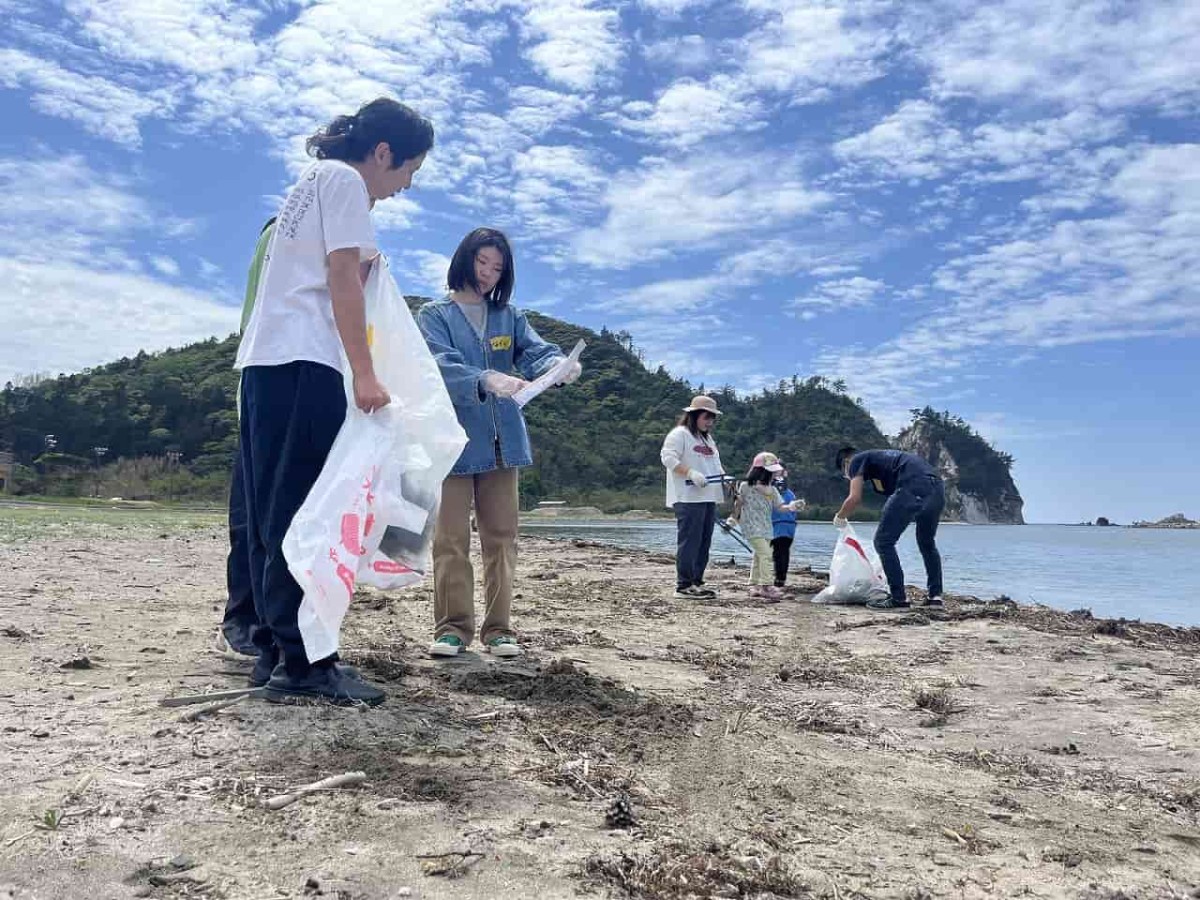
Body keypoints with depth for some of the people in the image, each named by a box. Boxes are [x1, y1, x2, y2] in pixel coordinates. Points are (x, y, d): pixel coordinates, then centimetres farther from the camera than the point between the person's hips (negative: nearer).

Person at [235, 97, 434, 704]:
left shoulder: (311, 179, 27)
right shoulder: (344, 179, -1)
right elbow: (342, 281, -12)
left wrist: (360, 260, 33)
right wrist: (364, 373, -16)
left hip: (266, 360, 10)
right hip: (304, 363, -10)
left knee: (272, 514, 8)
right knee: (304, 513, -12)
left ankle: (275, 651, 12)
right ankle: (302, 663, -11)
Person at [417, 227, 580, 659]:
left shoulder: (509, 316, 13)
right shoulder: (434, 315, 3)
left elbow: (536, 352, -2)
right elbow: (443, 366, -15)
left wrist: (559, 365, -27)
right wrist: (487, 380, -34)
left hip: (502, 442, 3)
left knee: (501, 538, 5)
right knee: (451, 539, -1)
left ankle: (498, 627, 12)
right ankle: (453, 626, 9)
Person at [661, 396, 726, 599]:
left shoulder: (708, 438, 24)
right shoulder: (679, 434, -4)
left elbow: (715, 463, 29)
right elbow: (668, 458, -15)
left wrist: (725, 477, 9)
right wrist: (691, 473, -24)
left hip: (708, 497, 9)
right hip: (688, 498, -9)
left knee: (704, 543, 9)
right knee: (689, 542, -10)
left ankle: (696, 582, 16)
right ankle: (684, 585, -6)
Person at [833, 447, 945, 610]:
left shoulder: (857, 461, 15)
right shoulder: (882, 457, 38)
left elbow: (854, 499, 1)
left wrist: (839, 517, 20)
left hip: (913, 488, -8)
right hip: (937, 488, 9)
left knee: (883, 541, 4)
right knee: (927, 543, 26)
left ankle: (899, 598, 3)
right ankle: (936, 595, 24)